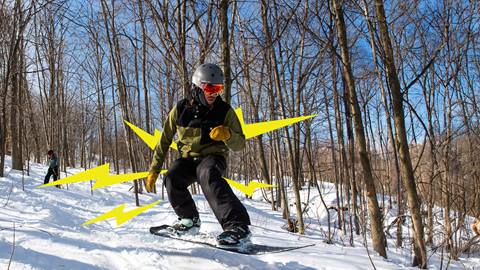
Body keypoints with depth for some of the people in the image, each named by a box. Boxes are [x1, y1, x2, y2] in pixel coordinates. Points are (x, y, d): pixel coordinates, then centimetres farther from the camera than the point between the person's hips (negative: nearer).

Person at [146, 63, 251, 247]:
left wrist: (227, 135, -29)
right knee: (171, 179, -27)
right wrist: (154, 170, 3)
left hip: (213, 157, -2)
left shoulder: (225, 111, -8)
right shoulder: (181, 109, -5)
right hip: (188, 158, 3)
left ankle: (237, 226, -44)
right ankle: (189, 219, -1)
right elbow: (164, 140, 5)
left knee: (207, 175, -36)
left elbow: (239, 145, -6)